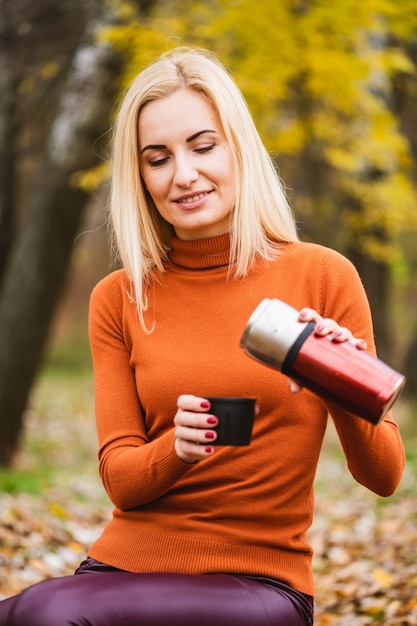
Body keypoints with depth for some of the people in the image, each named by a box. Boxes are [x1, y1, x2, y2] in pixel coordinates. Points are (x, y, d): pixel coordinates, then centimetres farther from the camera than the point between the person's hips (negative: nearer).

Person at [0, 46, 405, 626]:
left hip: (259, 579, -2)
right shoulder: (118, 299, 6)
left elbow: (383, 477, 1)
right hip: (127, 563, 2)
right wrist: (176, 449, -18)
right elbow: (118, 479, 3)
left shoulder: (322, 276, -2)